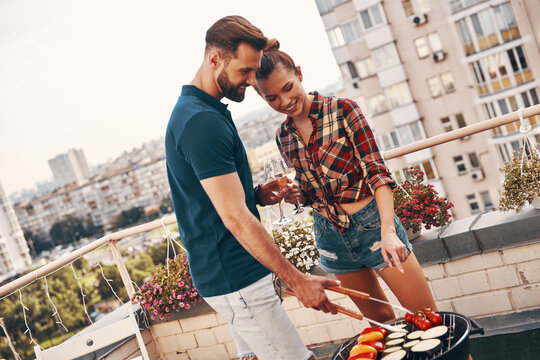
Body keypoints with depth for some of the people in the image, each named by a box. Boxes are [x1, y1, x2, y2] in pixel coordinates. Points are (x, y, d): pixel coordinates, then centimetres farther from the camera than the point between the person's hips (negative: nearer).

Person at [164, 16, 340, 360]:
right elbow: (235, 218, -24)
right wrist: (298, 281, -20)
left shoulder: (192, 110, 12)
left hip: (225, 273, 10)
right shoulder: (203, 122, -21)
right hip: (236, 279, -10)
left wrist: (254, 194, 3)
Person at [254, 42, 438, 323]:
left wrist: (388, 231, -28)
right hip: (329, 235, 4)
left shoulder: (342, 110, -10)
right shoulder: (283, 137, 4)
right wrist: (294, 195, -9)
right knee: (380, 318, 17)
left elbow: (376, 171, -15)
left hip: (370, 223, -4)